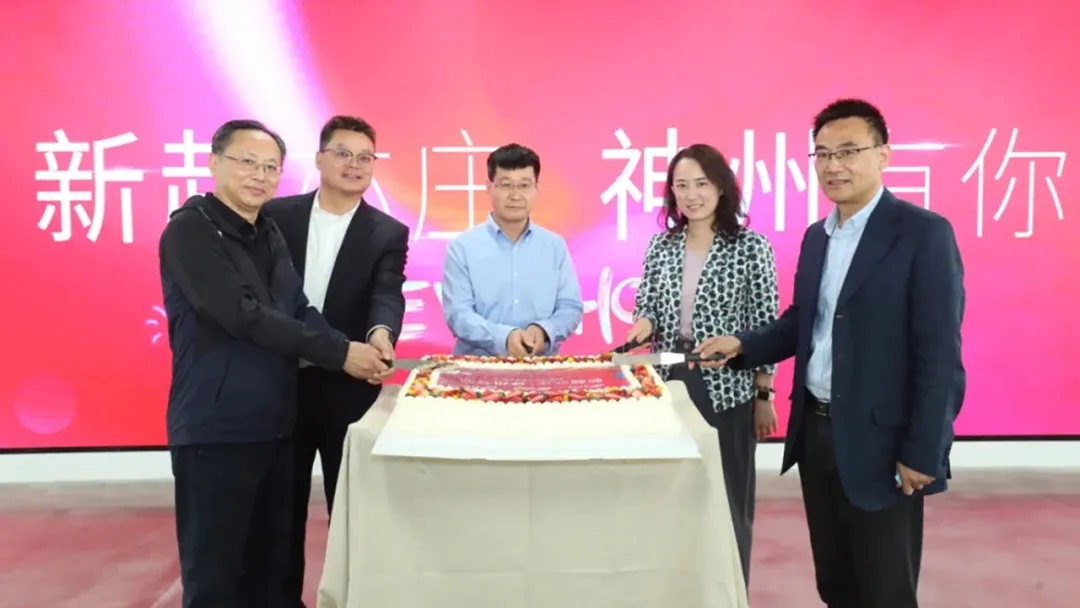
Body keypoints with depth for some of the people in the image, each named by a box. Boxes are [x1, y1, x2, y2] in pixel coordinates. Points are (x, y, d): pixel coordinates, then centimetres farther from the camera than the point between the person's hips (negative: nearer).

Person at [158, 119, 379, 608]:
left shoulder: (270, 234, 12)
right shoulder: (190, 229, -12)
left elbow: (301, 311, 8)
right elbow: (243, 315, -21)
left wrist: (359, 349, -10)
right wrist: (339, 353, -19)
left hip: (273, 423, 7)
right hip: (215, 428, -7)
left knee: (269, 563, 16)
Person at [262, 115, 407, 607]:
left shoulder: (388, 233, -1)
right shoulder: (277, 215, 3)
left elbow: (388, 295, -17)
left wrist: (380, 336, -38)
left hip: (349, 385, -1)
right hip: (281, 380, 2)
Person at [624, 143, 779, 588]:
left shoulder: (751, 247, -7)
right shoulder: (661, 246, 4)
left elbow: (765, 327, -5)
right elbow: (647, 308, 9)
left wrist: (763, 396, -5)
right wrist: (643, 325, -15)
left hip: (727, 390, -4)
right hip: (670, 383, 4)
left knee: (727, 499, 8)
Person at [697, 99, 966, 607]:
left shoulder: (925, 233, -12)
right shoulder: (816, 235, 10)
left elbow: (939, 355, -15)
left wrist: (923, 454, -17)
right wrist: (742, 345, -1)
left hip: (880, 443, -6)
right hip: (816, 433, 7)